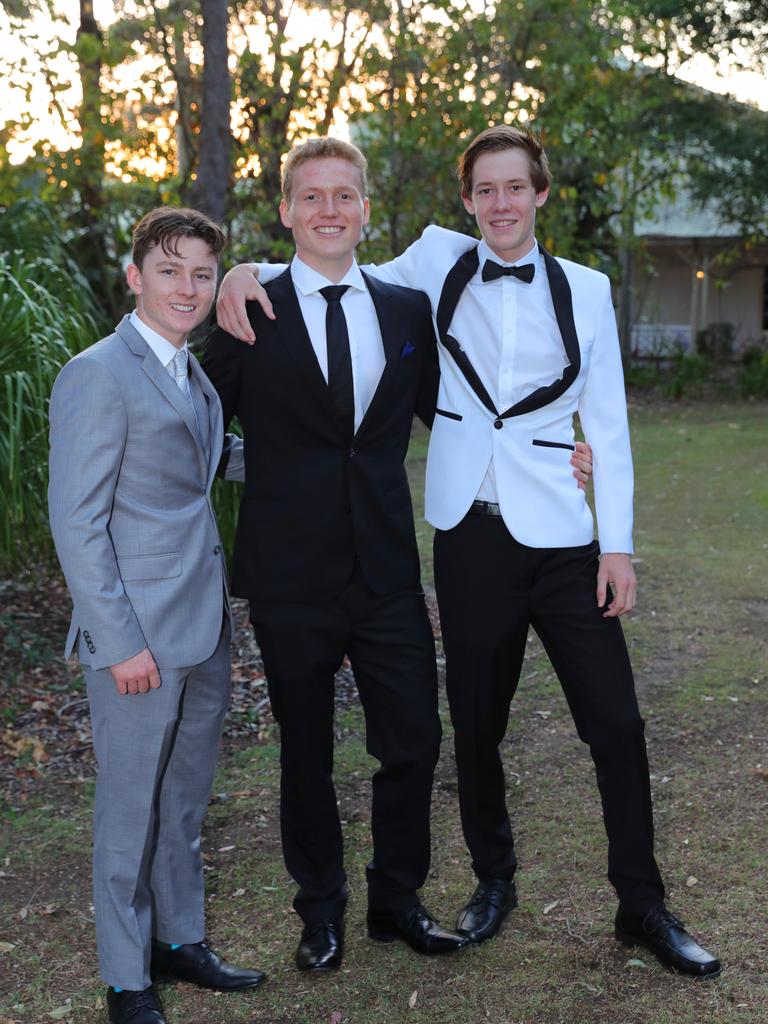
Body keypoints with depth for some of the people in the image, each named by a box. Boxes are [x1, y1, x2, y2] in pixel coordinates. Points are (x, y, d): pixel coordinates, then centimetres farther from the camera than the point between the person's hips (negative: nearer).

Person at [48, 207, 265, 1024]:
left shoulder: (190, 370, 12)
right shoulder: (98, 376, -14)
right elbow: (77, 522, -17)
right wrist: (119, 641, -19)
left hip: (203, 628, 8)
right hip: (139, 635, -8)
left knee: (184, 797, 20)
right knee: (131, 807, 6)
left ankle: (181, 941, 37)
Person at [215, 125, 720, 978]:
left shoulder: (583, 289, 5)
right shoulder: (440, 263, 5)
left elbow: (607, 422, 5)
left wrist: (618, 544, 0)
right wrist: (248, 270, -5)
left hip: (560, 532, 0)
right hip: (471, 531, 0)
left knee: (615, 722, 1)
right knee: (477, 720, 12)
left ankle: (642, 907, 18)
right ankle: (493, 881, 33)